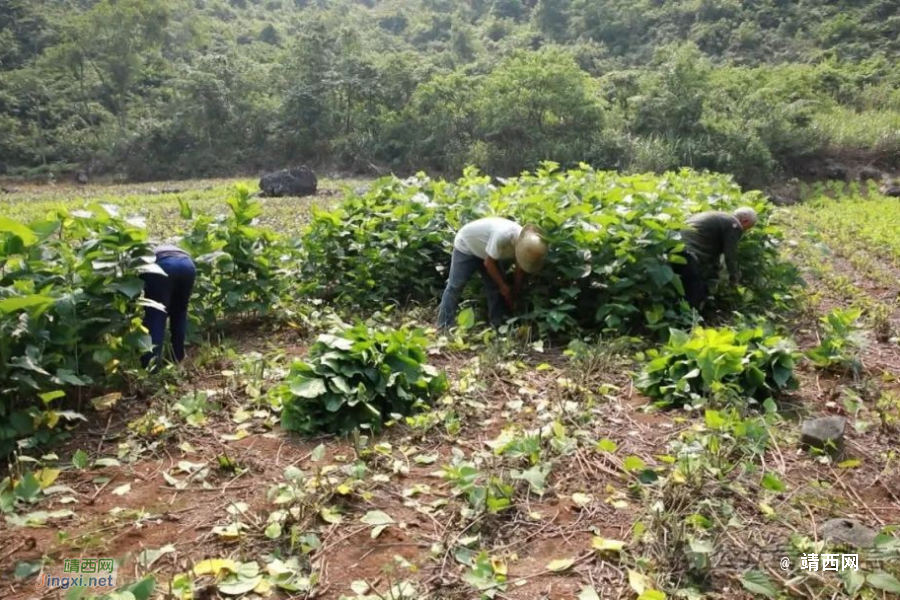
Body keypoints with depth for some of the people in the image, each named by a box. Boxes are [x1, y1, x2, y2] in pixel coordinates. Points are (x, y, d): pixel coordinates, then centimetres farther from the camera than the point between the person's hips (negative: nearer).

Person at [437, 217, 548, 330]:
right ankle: (444, 328, -5)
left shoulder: (525, 241, -20)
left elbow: (520, 269, -3)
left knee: (495, 286, 3)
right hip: (465, 246, -7)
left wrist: (515, 294, 4)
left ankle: (498, 326, 11)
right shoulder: (503, 236, -42)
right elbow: (488, 263, -28)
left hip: (484, 251, 7)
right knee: (455, 286, -9)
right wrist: (503, 286, -17)